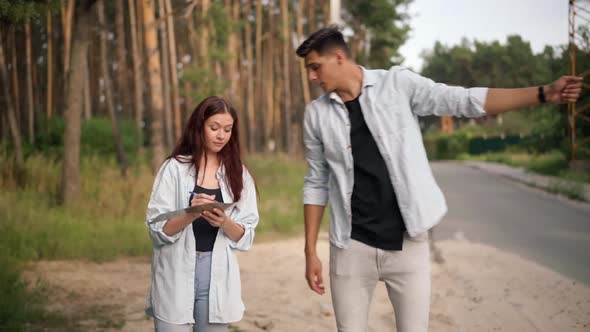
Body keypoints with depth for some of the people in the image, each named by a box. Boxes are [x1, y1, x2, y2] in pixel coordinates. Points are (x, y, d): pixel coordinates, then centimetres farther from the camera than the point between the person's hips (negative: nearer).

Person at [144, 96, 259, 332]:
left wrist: (224, 222, -17)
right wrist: (190, 215, -23)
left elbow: (246, 237, 3)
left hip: (217, 278, 2)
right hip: (176, 277, -2)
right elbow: (157, 229, -7)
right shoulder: (175, 168, -2)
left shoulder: (239, 174, 6)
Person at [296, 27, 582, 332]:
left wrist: (544, 93, -14)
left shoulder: (398, 83, -3)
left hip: (408, 243, -1)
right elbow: (316, 184, 8)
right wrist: (310, 251, 4)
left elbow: (466, 101, -6)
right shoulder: (316, 114, 3)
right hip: (351, 247, 2)